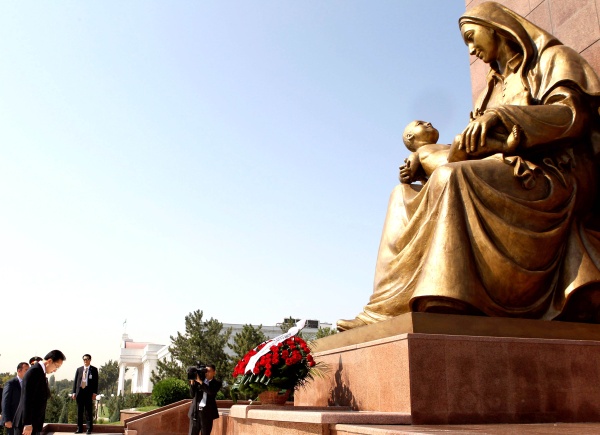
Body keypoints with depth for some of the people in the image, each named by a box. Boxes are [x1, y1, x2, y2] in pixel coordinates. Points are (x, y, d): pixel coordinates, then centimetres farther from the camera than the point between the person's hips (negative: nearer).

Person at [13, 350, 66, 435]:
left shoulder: (41, 373, 14)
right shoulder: (34, 372, -15)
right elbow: (27, 399, -21)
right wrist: (27, 424, -23)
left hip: (35, 424, 9)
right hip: (27, 425, -9)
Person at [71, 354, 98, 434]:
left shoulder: (94, 370, 5)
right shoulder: (79, 369, 13)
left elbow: (96, 382, 1)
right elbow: (75, 381, 11)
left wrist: (94, 393, -7)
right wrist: (74, 392, 3)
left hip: (89, 392, -3)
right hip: (80, 392, 3)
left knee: (89, 411, -1)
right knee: (79, 411, 7)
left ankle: (89, 429, 3)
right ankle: (79, 428, 14)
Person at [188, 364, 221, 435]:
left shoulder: (217, 383, 2)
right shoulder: (198, 380, 8)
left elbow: (211, 391, -17)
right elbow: (192, 395, 5)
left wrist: (200, 382, -20)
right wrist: (192, 382, -8)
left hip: (207, 412, -2)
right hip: (196, 411, 2)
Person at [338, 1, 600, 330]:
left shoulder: (552, 59, 11)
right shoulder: (498, 85, 28)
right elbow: (481, 143, 16)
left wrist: (501, 116, -22)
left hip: (554, 176, -7)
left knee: (454, 180, -33)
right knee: (405, 198, -9)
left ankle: (442, 306, -41)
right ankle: (388, 307, -24)